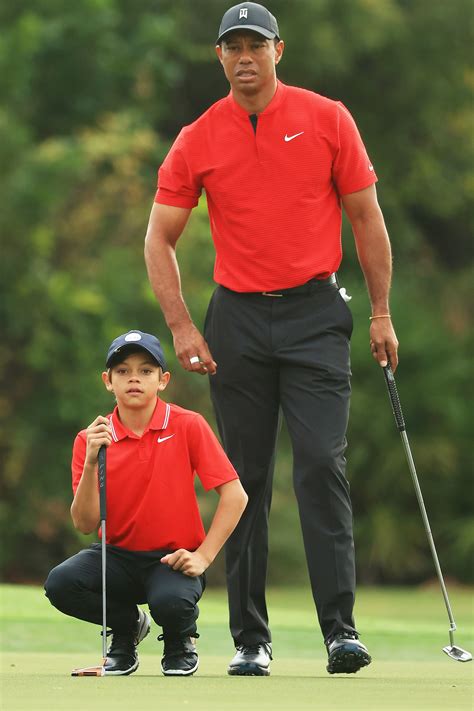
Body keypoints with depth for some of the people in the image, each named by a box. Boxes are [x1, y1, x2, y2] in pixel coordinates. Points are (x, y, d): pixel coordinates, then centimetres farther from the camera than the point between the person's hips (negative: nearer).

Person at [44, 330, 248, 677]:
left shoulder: (189, 426, -8)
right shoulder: (91, 439, -2)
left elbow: (235, 495, -9)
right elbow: (86, 524, -8)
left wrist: (203, 556, -17)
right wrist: (91, 462, -22)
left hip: (173, 559, -3)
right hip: (119, 555, 3)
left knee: (170, 602, -37)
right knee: (60, 583, -27)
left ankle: (181, 639, 5)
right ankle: (127, 625, 6)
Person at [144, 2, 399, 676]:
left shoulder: (328, 120, 0)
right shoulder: (197, 140, 3)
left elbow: (366, 217, 5)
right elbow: (159, 239, 7)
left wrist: (381, 312, 1)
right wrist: (182, 328, -2)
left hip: (315, 315, -2)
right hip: (237, 320, 2)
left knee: (322, 464, -13)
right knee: (246, 478, 3)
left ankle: (341, 628, -13)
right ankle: (250, 639, 9)